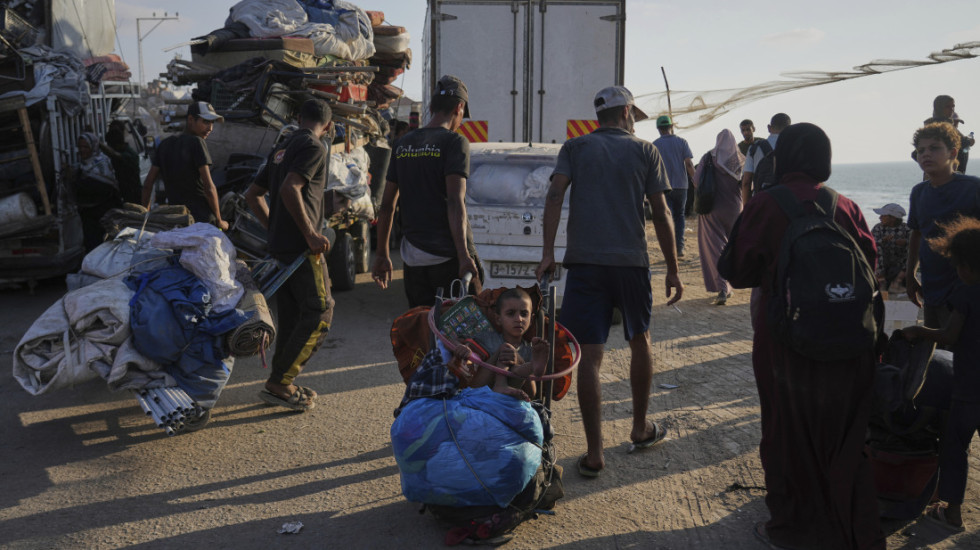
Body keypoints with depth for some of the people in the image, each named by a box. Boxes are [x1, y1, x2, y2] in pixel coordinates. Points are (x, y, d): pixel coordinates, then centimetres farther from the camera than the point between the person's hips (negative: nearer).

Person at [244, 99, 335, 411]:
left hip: (279, 245, 9)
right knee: (319, 313, -5)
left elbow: (253, 195, 22)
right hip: (301, 246, -9)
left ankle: (282, 384, 19)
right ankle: (280, 383, -5)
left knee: (291, 315, 14)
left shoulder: (282, 149, 19)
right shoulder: (314, 148, -8)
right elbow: (290, 189, -22)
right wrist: (311, 234, -19)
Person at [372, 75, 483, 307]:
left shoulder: (402, 144, 12)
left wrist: (382, 254, 20)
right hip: (449, 257, -5)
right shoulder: (454, 142, -5)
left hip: (413, 261, 6)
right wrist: (464, 254, -20)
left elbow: (387, 205, 14)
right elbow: (455, 202, -16)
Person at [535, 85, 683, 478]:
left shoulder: (575, 148, 10)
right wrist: (672, 270, 7)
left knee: (589, 356, 0)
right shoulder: (645, 151, 8)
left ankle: (594, 454, 1)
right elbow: (661, 214, 2)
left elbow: (554, 196, -6)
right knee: (640, 342, 21)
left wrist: (548, 253, -8)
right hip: (631, 261, 1)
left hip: (584, 262, 0)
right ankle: (641, 428, 35)